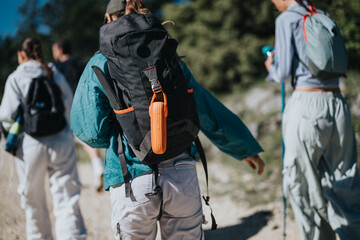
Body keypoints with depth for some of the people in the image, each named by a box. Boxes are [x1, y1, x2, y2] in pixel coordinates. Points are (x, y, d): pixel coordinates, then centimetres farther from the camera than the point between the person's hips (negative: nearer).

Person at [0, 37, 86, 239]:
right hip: (61, 143, 2)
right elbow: (70, 107, 11)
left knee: (34, 203, 17)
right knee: (67, 201, -2)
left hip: (31, 145, -1)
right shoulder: (57, 76, 9)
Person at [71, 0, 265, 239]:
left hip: (133, 182, -2)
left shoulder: (101, 64, 1)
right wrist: (246, 148, 21)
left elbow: (91, 131, -3)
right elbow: (210, 112, 11)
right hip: (182, 176, 3)